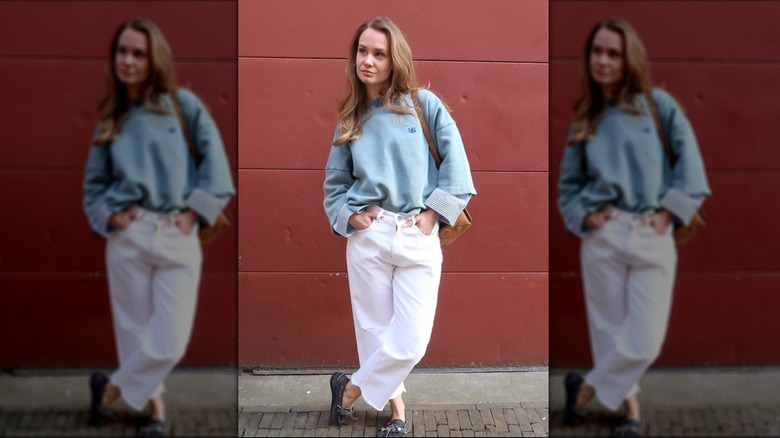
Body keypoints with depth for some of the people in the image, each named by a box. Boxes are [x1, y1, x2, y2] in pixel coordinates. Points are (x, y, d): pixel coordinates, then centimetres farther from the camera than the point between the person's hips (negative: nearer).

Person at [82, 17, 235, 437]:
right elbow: (94, 181, 15)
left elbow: (213, 161, 0)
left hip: (177, 237, -2)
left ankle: (111, 388, 16)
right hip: (127, 235, 2)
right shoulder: (111, 119, 10)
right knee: (135, 330, 5)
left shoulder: (183, 104, 2)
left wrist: (194, 212, -6)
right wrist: (108, 214, -3)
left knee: (169, 341, -7)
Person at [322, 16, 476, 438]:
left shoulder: (424, 104, 1)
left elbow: (455, 161, -2)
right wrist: (348, 215, -3)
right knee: (375, 330, 5)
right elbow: (334, 181, 14)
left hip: (418, 238, -2)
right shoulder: (351, 119, 9)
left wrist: (434, 213, -8)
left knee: (410, 341, -7)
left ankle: (351, 388, 16)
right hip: (368, 236, 2)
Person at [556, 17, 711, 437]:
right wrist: (582, 214, -4)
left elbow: (688, 161, 1)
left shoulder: (657, 104, 3)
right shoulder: (585, 119, 9)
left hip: (652, 237, -1)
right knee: (609, 330, 4)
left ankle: (586, 388, 15)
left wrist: (669, 213, -6)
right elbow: (568, 181, 13)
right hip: (602, 236, 1)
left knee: (644, 342, -7)